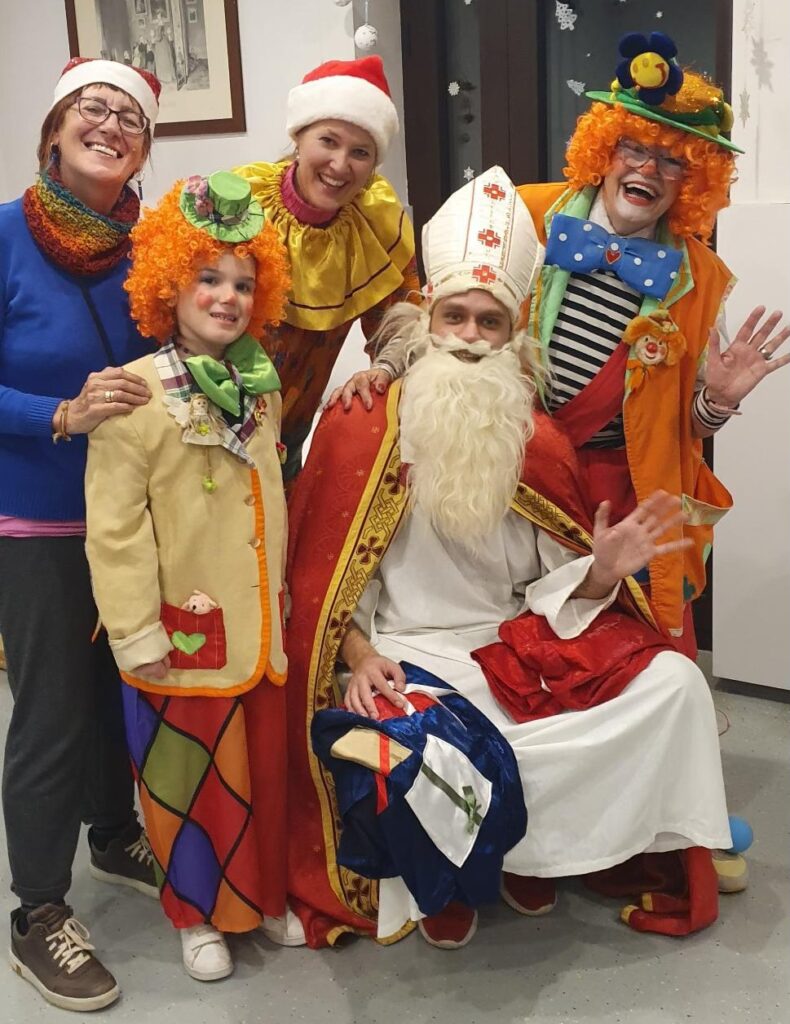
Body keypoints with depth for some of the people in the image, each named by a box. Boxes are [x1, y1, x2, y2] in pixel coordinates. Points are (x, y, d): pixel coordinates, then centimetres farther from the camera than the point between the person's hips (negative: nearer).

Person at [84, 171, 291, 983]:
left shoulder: (262, 388, 5)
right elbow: (115, 528, -17)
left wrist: (281, 599, 15)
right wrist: (136, 634, -17)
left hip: (258, 621, 6)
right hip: (183, 627, -5)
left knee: (263, 769, 18)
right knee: (190, 775, 11)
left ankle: (262, 892, 39)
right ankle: (198, 912, 32)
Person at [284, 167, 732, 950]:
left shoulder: (536, 441, 6)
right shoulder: (362, 427, -4)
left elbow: (551, 587, 7)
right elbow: (327, 574, -3)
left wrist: (599, 571, -14)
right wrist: (360, 658, -17)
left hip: (520, 647, 5)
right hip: (408, 657, -4)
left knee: (673, 682, -12)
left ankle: (528, 848, 1)